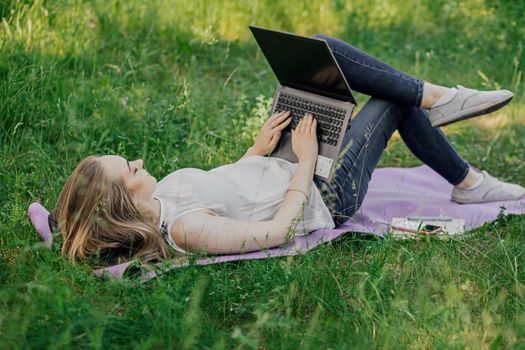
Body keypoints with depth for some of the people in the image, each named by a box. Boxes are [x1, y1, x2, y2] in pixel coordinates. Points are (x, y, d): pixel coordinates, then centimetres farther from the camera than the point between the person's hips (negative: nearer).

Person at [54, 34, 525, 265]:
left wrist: (257, 149, -2)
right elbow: (277, 230, -30)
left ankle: (435, 98, 8)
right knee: (391, 101, 1)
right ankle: (468, 183, 21)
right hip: (322, 198, -8)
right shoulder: (184, 229, -34)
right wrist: (307, 160, -22)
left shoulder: (158, 196, -6)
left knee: (322, 47, -3)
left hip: (283, 170, 8)